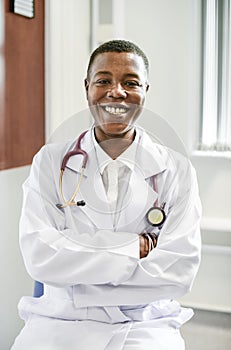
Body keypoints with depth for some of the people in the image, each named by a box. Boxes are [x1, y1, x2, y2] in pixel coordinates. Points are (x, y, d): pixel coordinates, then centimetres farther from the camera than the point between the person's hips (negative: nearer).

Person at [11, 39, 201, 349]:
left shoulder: (177, 171, 1)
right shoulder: (50, 162, 2)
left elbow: (180, 272, -8)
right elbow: (39, 256, -10)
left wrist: (75, 268, -11)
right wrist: (139, 245, -13)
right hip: (59, 324, 0)